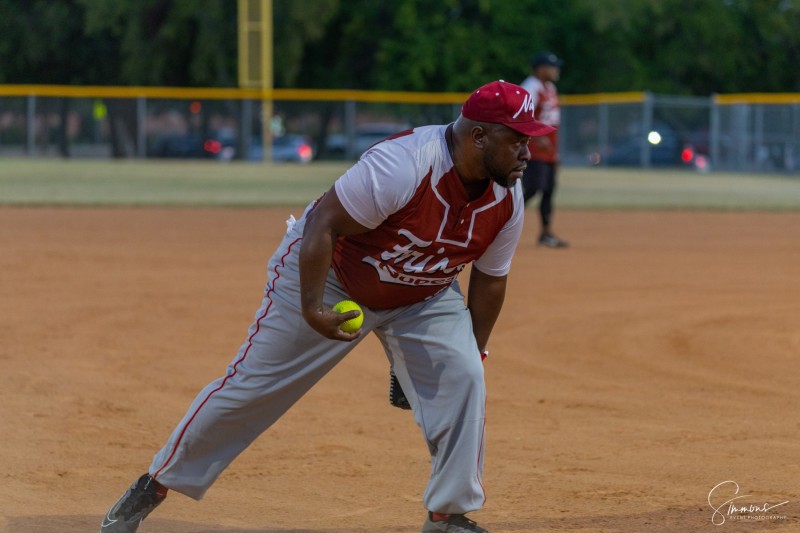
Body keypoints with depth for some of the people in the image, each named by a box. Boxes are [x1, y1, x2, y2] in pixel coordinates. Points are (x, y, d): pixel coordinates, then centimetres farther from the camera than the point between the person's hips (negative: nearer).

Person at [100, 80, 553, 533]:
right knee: (252, 385, -1)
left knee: (463, 380, -13)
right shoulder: (404, 165, -36)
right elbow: (323, 225, -31)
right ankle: (155, 486, 13)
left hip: (424, 295, 5)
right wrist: (311, 309, -34)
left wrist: (473, 353, 7)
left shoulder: (508, 199, -15)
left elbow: (490, 280, 1)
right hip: (327, 276, -5)